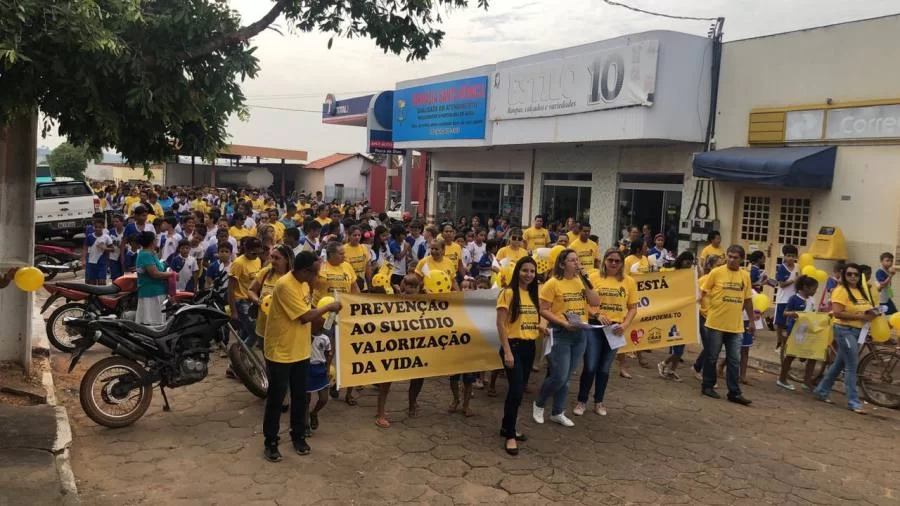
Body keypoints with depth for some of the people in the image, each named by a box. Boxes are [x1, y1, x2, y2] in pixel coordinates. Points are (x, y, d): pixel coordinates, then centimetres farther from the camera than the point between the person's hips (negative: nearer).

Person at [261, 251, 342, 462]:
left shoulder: (304, 284, 5)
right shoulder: (285, 285, -23)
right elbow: (305, 316, -24)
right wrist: (328, 307, -13)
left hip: (301, 351, 8)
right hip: (280, 352, -8)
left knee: (300, 397, 15)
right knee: (276, 399, 5)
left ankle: (298, 436, 30)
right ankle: (271, 442, 18)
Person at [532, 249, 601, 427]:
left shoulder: (581, 280, 8)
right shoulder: (553, 283, -10)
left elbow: (596, 303, 1)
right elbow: (543, 310, -12)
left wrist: (585, 283, -8)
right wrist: (564, 323, -20)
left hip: (580, 334, 6)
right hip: (561, 333, -6)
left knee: (566, 377, 12)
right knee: (559, 376, -7)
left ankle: (558, 412, 25)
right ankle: (539, 404, 18)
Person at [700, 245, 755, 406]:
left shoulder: (745, 276, 5)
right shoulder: (717, 272, -6)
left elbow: (747, 300, 13)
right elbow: (703, 291, -3)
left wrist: (751, 321, 15)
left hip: (736, 326, 3)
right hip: (716, 323, -3)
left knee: (734, 360, 7)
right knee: (711, 357, 7)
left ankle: (734, 392, 13)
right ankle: (707, 386, 20)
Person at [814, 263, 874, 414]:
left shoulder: (861, 291, 12)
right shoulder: (841, 290, -12)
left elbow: (866, 308, 23)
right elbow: (837, 313, -21)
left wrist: (871, 313, 1)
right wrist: (860, 317, -21)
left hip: (857, 331, 8)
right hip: (844, 330, -8)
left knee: (840, 363, 15)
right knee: (851, 366, -8)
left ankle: (821, 391, 28)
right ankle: (853, 402, -2)